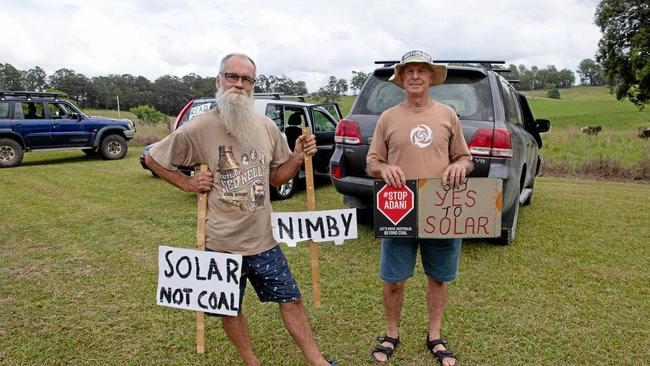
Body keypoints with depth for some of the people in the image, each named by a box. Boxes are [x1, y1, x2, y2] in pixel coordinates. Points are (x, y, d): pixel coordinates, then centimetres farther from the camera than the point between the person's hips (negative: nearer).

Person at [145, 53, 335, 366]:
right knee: (230, 309, 14)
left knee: (291, 299, 10)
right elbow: (152, 159, 4)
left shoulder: (267, 127, 1)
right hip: (221, 243, -2)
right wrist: (188, 183, -6)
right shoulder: (198, 129, -10)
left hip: (263, 239, 3)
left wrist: (298, 156, -6)